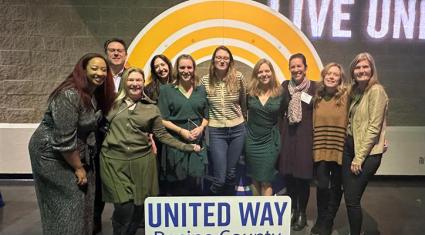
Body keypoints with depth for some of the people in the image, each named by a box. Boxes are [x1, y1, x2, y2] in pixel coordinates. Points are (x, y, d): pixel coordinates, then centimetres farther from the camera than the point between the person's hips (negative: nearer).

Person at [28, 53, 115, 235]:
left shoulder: (95, 94, 3)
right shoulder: (69, 95, -25)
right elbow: (64, 139, -25)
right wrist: (78, 167, -16)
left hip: (76, 153, 8)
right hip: (52, 155, -8)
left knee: (82, 200, 12)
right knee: (67, 204, 0)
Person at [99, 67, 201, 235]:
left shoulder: (151, 108, 9)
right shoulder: (113, 103, 8)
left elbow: (162, 134, 7)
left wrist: (185, 147, 0)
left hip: (142, 160, 1)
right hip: (114, 160, -1)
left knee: (138, 207, 7)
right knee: (124, 208, -9)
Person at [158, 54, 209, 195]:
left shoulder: (201, 90, 10)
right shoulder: (167, 90, 0)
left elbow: (206, 116, 12)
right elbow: (163, 119, -4)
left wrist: (201, 128, -7)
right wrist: (181, 131, -15)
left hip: (197, 141, 3)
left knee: (195, 181, 4)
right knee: (176, 183, 4)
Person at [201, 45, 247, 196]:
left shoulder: (238, 78, -4)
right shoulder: (205, 80, -4)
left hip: (237, 130, 2)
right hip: (216, 132, -1)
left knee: (231, 174, 12)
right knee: (219, 178, -3)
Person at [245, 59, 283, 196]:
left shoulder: (279, 93, -6)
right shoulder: (250, 92, -4)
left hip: (270, 140, -2)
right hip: (252, 139, 2)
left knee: (266, 180, 3)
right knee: (255, 177, 15)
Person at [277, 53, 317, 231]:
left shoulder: (314, 87, -1)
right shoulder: (285, 86, 6)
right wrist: (280, 132, 6)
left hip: (306, 134, -2)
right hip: (287, 134, 3)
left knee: (303, 175, 2)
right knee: (287, 174, 7)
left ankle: (302, 213, 22)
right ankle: (293, 209, 29)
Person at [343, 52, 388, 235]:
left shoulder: (376, 90, -12)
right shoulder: (356, 91, 11)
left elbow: (374, 128, -16)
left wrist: (359, 157, -14)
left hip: (368, 153, -7)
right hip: (350, 147, 7)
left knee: (352, 199, -1)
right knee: (349, 196, 11)